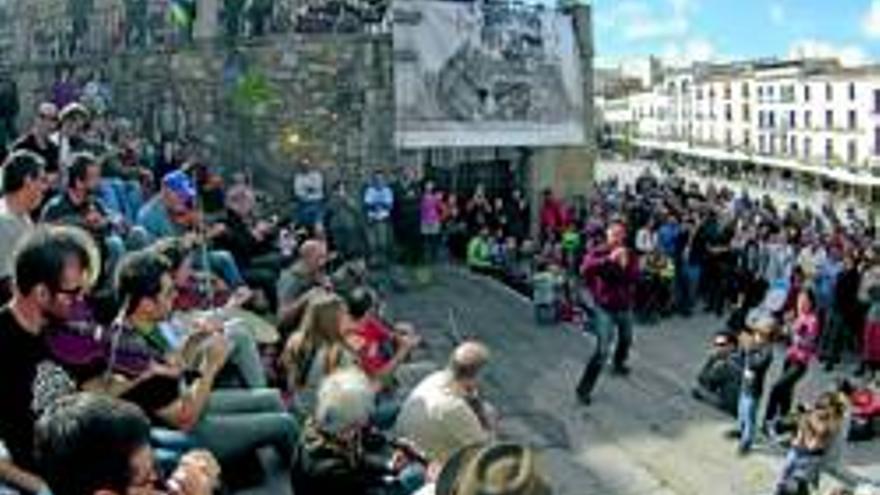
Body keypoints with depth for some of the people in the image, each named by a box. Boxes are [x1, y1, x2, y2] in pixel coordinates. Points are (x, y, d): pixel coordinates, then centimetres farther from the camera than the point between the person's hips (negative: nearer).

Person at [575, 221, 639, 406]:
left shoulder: (629, 255, -1)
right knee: (602, 351, -13)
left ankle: (619, 364, 58)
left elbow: (635, 278, -11)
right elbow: (585, 269, -35)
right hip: (606, 308, -5)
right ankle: (584, 388, -4)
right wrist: (608, 259, -41)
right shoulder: (598, 253, -15)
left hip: (625, 306, 6)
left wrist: (625, 266, -28)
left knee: (626, 340, 27)